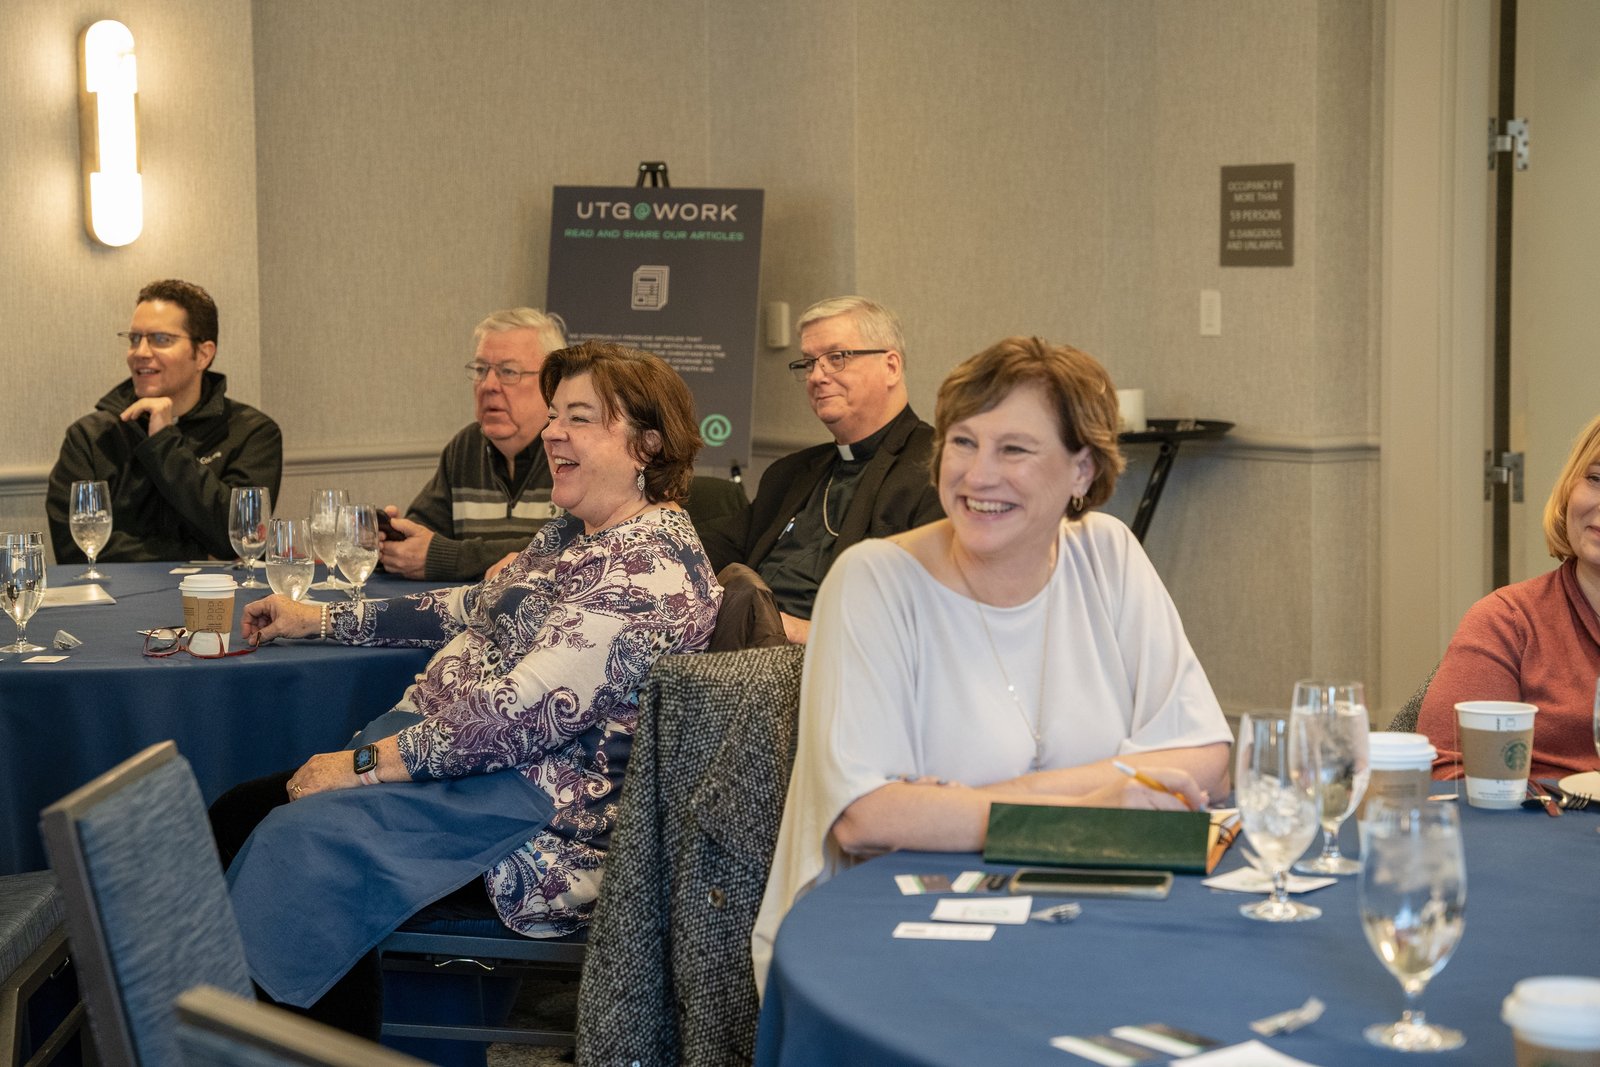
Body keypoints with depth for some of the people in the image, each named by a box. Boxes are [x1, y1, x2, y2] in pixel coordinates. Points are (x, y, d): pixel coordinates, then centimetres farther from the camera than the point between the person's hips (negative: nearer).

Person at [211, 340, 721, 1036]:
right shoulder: (574, 534, 16)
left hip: (538, 799, -10)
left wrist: (368, 762, -20)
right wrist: (321, 619, 26)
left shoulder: (650, 566, -17)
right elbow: (473, 611, 29)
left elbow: (526, 711, -24)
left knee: (298, 839, -27)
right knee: (236, 815, -5)